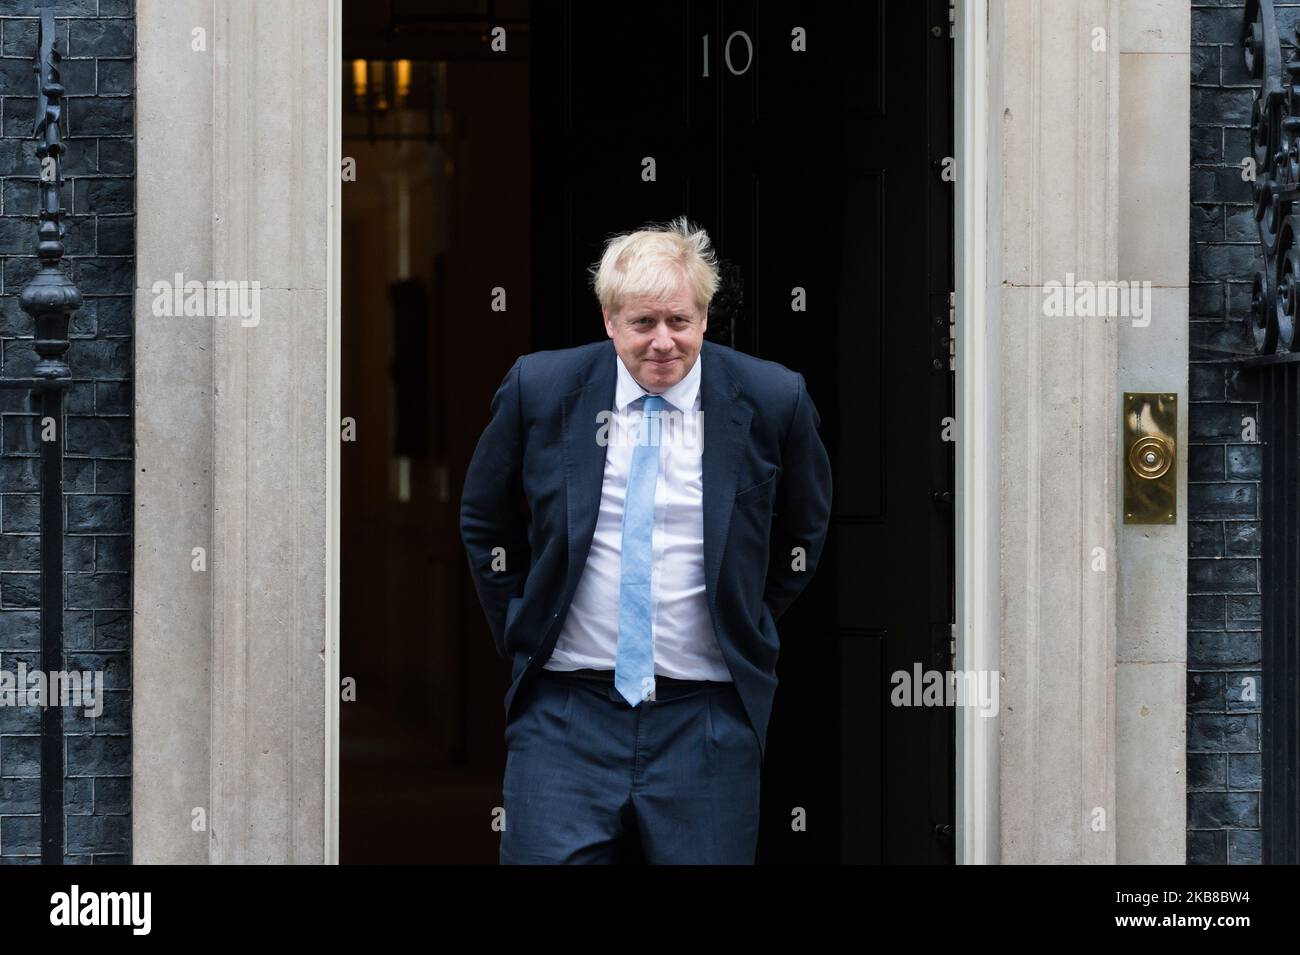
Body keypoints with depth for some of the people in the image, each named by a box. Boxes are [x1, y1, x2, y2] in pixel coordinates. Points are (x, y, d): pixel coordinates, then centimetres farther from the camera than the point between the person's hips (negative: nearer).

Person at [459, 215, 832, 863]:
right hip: (565, 711, 0)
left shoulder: (772, 401, -2)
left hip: (708, 718, 0)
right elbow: (483, 521, 14)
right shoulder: (540, 389, 0)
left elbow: (803, 531, 15)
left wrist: (749, 631, 11)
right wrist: (520, 636, 10)